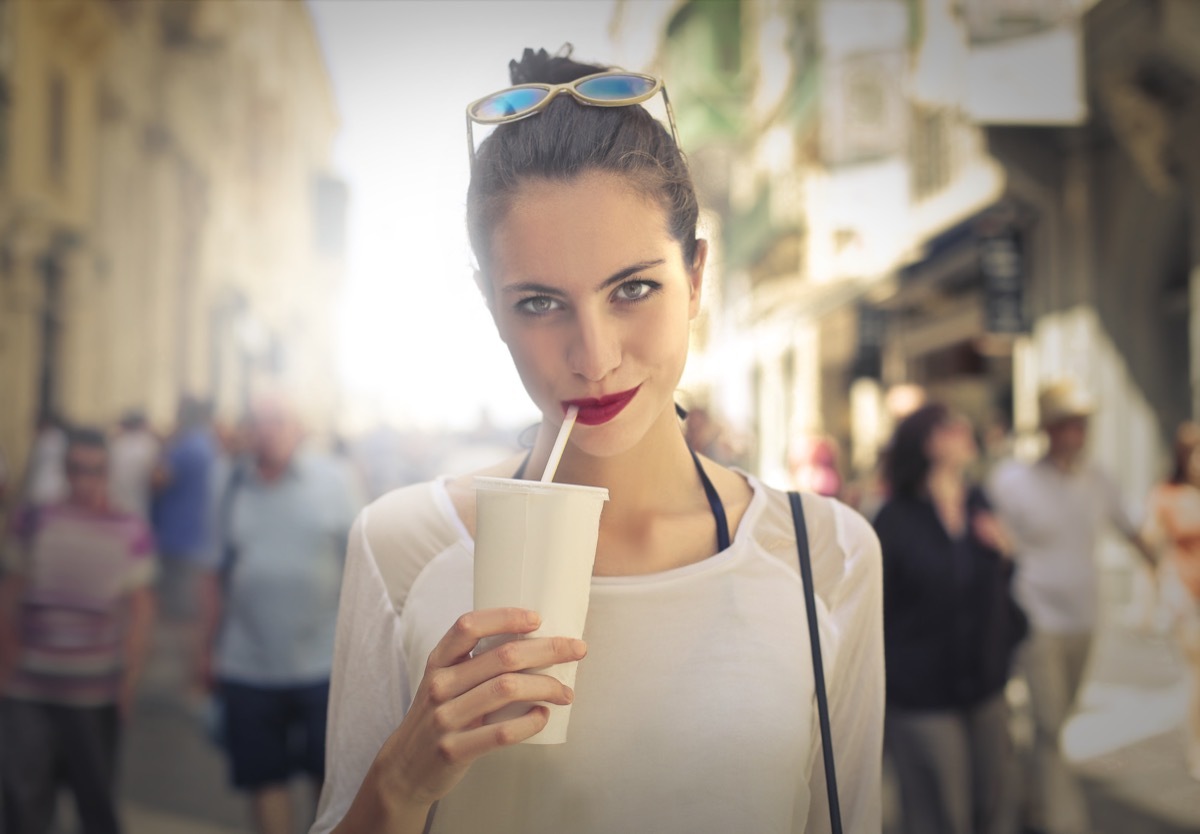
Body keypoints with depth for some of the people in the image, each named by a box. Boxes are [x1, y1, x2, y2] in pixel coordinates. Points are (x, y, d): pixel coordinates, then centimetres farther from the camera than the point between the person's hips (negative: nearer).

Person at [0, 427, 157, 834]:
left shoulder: (133, 533, -5)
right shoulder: (36, 522, 1)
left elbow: (140, 609, -3)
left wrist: (130, 678, -8)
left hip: (95, 692, -1)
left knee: (97, 796, 11)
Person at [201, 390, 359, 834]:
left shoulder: (332, 479, -1)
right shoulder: (233, 487, 6)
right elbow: (216, 574, 11)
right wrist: (210, 648, 11)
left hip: (324, 664, -2)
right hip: (248, 669, 2)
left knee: (332, 777, 7)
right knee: (264, 779, 9)